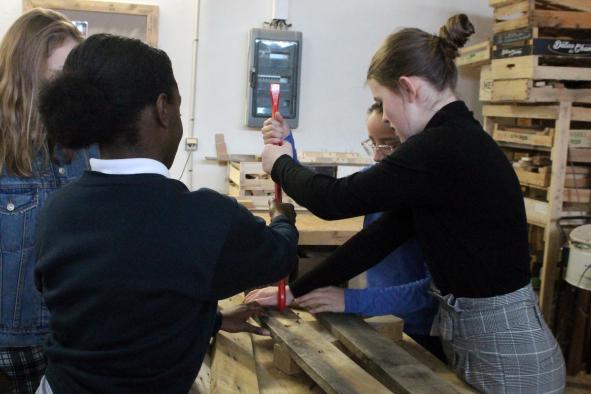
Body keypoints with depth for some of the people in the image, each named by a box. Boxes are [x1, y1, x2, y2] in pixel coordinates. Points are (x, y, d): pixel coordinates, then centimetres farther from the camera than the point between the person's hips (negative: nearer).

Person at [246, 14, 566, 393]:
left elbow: (334, 199, -17)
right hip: (472, 334, 8)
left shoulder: (443, 148, -23)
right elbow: (384, 234, 8)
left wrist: (280, 164, 4)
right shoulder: (456, 141, 7)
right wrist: (298, 290, 10)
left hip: (504, 349, -8)